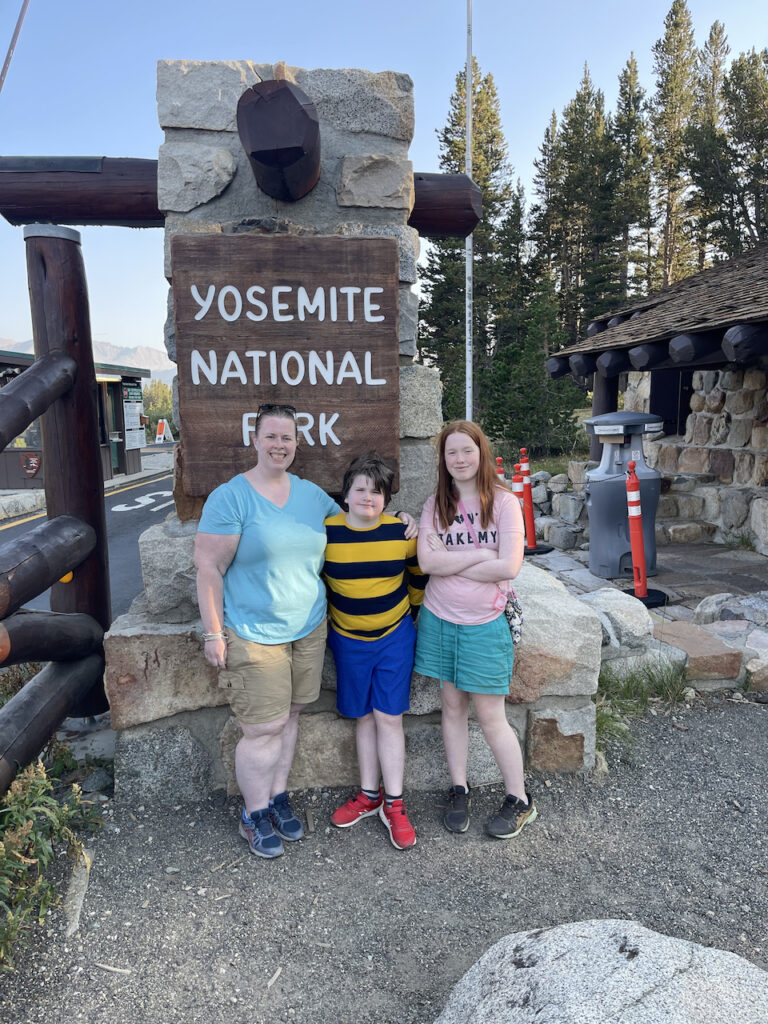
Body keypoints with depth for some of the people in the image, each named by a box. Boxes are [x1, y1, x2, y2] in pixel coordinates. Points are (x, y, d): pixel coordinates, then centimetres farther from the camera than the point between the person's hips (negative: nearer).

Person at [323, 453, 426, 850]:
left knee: (388, 717, 2)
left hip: (395, 636, -1)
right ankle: (369, 796, 28)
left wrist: (417, 612, 13)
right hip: (348, 639, 1)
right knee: (363, 717, 12)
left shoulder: (402, 532, -10)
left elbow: (419, 573, 7)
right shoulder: (325, 532, -10)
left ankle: (393, 804, 15)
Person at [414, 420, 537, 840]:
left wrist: (449, 562, -13)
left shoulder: (504, 501, -7)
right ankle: (458, 792, 30)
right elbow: (427, 561, -12)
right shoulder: (436, 505, 1)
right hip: (439, 620, 3)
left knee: (490, 716, 4)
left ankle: (519, 801, 23)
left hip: (485, 625, -3)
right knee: (452, 707, 13)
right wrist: (482, 554, -16)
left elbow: (509, 567, -18)